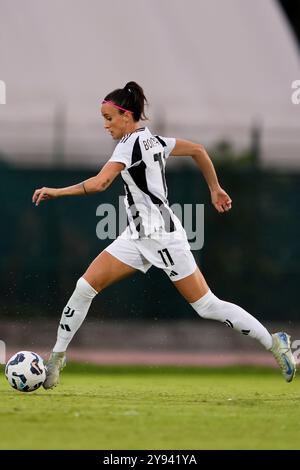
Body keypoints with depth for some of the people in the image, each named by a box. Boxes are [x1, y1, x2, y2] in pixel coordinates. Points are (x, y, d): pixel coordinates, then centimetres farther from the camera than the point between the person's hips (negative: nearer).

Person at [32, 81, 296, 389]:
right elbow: (198, 150, 17)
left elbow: (100, 183, -26)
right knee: (85, 287, 0)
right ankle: (56, 357, 5)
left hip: (161, 235, -9)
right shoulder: (153, 139, 9)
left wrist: (56, 192, -19)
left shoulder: (131, 143, -16)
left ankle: (275, 343, 6)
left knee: (207, 306, -3)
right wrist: (215, 189, 25)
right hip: (138, 236, 9)